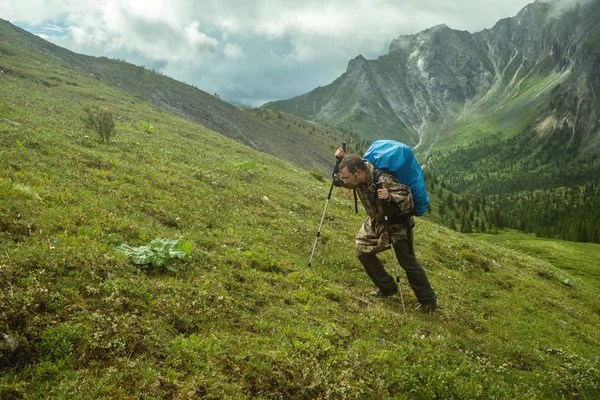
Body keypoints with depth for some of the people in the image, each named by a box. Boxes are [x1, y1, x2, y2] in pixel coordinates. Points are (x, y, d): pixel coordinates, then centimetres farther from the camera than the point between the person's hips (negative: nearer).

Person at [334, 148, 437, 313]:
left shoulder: (384, 181, -36)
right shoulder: (358, 177, -14)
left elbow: (408, 201, -33)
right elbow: (337, 181, 5)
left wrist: (390, 197, -52)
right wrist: (342, 160, -13)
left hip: (396, 223, -7)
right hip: (375, 221, 8)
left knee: (408, 262, -2)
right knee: (363, 250, 6)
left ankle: (429, 301, 13)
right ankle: (387, 288, 22)